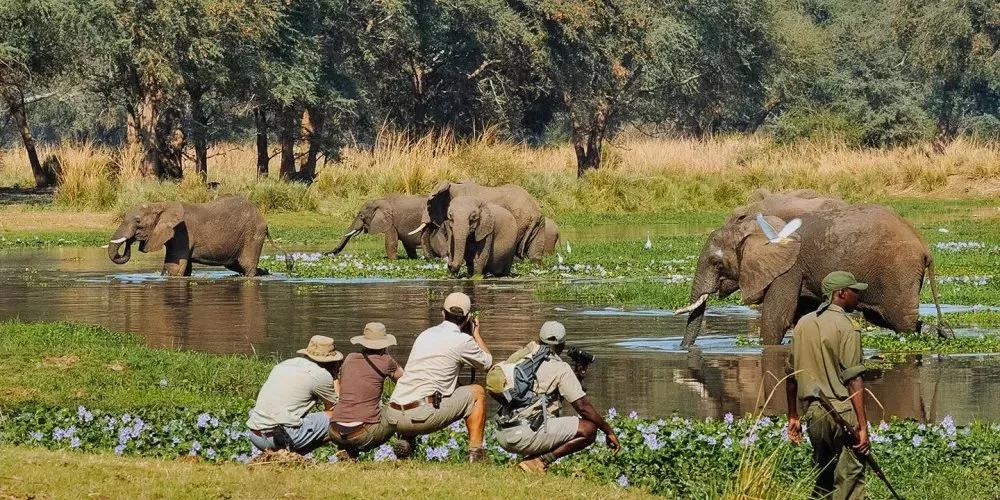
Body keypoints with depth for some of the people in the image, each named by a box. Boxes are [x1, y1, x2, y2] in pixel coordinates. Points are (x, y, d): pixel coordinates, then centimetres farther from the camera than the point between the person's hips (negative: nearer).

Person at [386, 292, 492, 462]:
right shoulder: (463, 340, 0)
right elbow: (487, 362, 19)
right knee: (477, 392, 14)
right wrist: (476, 333, 35)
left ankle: (406, 441, 14)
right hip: (423, 416, -6)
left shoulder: (424, 335, 19)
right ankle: (475, 452, 10)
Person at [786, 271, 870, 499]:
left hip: (813, 411, 7)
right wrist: (863, 426, -15)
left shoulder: (803, 324, 12)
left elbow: (792, 376, 16)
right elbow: (853, 380, -14)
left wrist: (793, 417, 23)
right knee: (849, 479, -5)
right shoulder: (845, 327, -9)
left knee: (822, 479, 15)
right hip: (842, 411, -7)